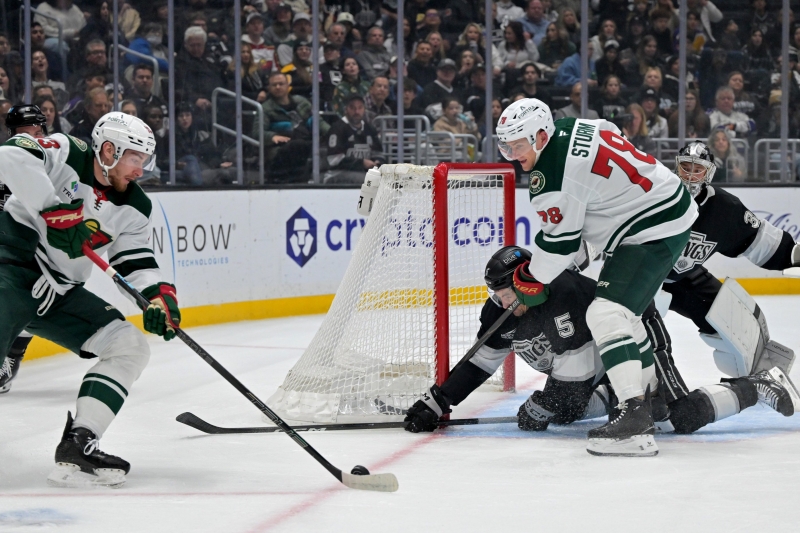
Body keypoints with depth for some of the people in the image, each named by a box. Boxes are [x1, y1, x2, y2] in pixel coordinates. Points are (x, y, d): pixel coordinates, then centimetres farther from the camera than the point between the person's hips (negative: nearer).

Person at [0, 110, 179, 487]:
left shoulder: (134, 209, 8)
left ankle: (77, 446, -8)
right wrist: (55, 211, -33)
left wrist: (158, 295, -17)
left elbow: (137, 262, 4)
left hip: (59, 293, 7)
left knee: (130, 347, -2)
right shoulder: (63, 154, -11)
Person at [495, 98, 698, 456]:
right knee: (624, 310, 25)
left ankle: (635, 418, -31)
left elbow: (560, 240, -16)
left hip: (652, 233, -11)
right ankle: (650, 395, 40)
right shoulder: (570, 128, 5)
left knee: (607, 313, -21)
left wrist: (532, 279, 1)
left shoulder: (552, 173, -22)